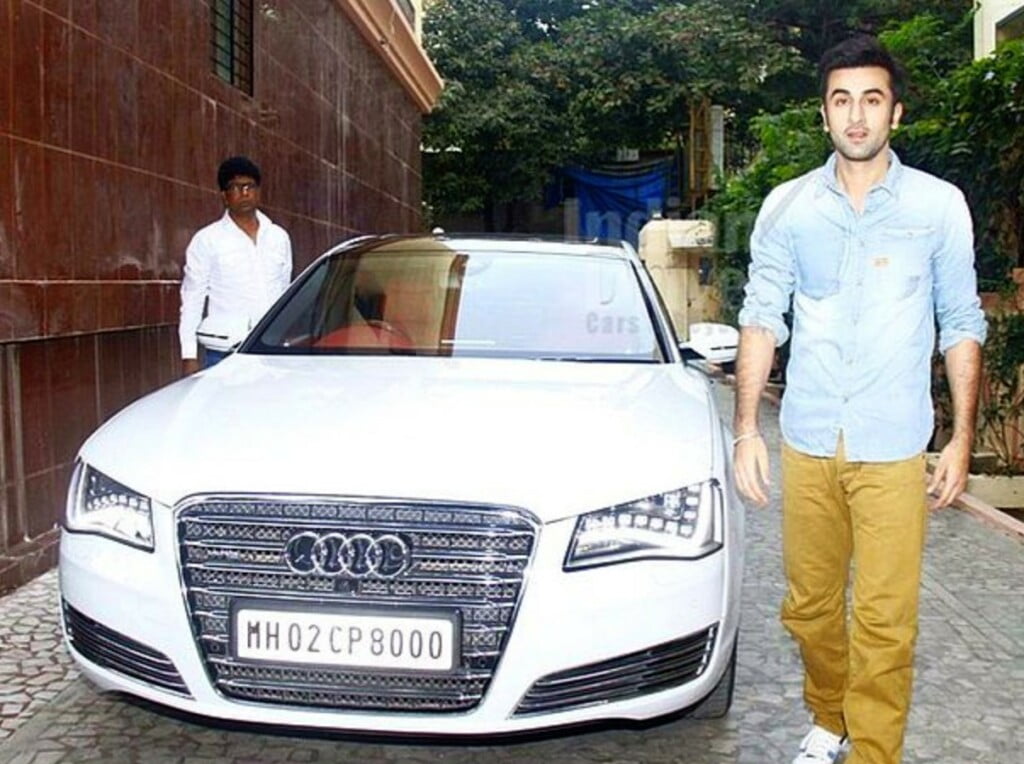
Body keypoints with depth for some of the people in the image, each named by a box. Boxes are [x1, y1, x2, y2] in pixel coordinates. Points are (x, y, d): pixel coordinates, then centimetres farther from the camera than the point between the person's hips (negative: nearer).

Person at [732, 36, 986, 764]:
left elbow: (962, 324, 5)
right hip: (807, 442, 2)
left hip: (893, 449, -2)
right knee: (809, 606, 13)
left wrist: (963, 437, 0)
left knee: (885, 622, -1)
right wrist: (746, 429, -1)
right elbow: (762, 317, 4)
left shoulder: (939, 205, 0)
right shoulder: (787, 206, 3)